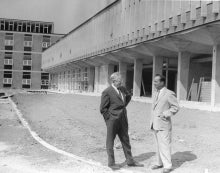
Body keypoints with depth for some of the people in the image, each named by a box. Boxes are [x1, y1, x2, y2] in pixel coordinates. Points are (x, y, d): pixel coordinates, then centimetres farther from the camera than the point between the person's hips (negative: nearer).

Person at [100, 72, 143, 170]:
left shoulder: (122, 89, 6)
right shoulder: (107, 92, -14)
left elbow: (128, 96, 28)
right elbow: (103, 109, -12)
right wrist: (110, 118, -11)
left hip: (122, 119, 7)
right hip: (112, 121, -7)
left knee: (125, 140, 15)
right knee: (110, 142, 7)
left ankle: (130, 161, 26)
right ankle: (111, 163, 20)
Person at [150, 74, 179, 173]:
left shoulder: (169, 94, -9)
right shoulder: (156, 94, 15)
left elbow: (176, 107, -9)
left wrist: (165, 114, -16)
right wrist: (152, 122, 14)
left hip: (163, 125, -7)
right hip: (155, 124, 7)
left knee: (164, 145, -5)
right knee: (158, 145, 13)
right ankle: (159, 163, 22)